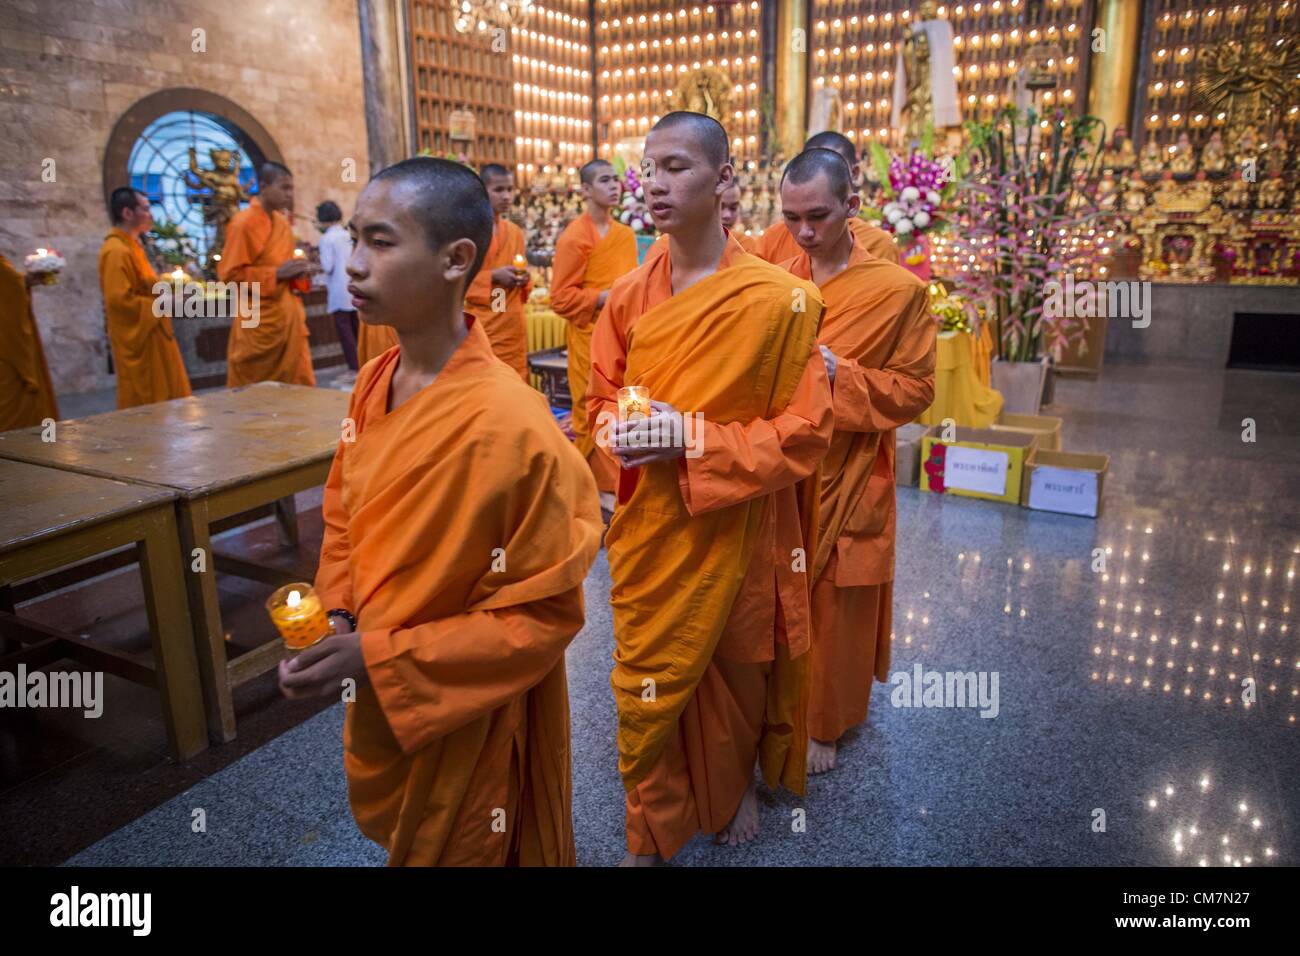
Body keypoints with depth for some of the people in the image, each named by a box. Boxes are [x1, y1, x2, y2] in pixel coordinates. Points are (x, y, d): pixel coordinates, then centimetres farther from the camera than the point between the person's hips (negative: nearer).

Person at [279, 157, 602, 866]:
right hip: (379, 702, 7)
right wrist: (340, 616, -5)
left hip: (467, 720, -6)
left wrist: (379, 658, -24)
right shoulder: (373, 384, -6)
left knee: (457, 850, 19)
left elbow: (544, 613, -22)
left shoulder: (511, 425, -29)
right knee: (392, 831, 30)